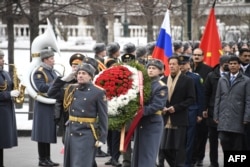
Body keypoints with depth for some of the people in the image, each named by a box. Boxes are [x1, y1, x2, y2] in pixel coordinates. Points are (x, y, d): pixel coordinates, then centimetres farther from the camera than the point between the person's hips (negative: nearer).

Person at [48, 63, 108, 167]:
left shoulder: (98, 92, -6)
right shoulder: (71, 90, 9)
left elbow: (103, 117, -7)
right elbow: (52, 93, 13)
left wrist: (102, 138, -11)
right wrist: (64, 79, 3)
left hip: (86, 134, -6)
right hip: (71, 131, 6)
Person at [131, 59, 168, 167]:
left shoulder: (161, 87, -8)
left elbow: (157, 106, -19)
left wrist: (142, 111, -26)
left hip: (153, 123, -7)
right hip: (140, 122, 7)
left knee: (148, 153, -5)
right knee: (138, 152, 11)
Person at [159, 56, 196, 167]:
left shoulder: (187, 80, 0)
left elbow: (191, 99, -6)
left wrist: (175, 107, -14)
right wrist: (162, 107, -4)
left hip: (179, 120, -4)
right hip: (165, 119, 4)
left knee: (179, 148, -2)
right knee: (164, 148, 4)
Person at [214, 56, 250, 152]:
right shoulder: (222, 80, 14)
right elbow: (218, 98, 13)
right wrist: (216, 115, 7)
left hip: (238, 119, -3)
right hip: (223, 118, 3)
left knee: (237, 145, 0)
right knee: (224, 141, -4)